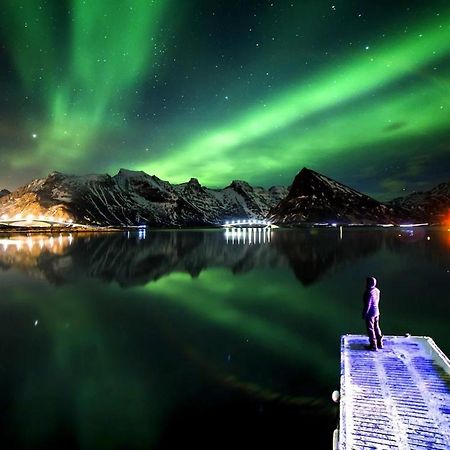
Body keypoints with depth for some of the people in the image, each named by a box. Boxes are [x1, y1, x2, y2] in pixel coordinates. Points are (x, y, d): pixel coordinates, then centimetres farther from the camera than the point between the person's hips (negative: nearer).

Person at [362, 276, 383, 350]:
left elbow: (367, 305, -22)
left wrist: (364, 314, -13)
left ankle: (373, 346, 12)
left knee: (370, 329, 4)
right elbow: (377, 301, 12)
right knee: (376, 328, 20)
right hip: (376, 311, 8)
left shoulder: (369, 293, -25)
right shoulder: (377, 290, 1)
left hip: (370, 313, -8)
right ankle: (380, 344, 30)